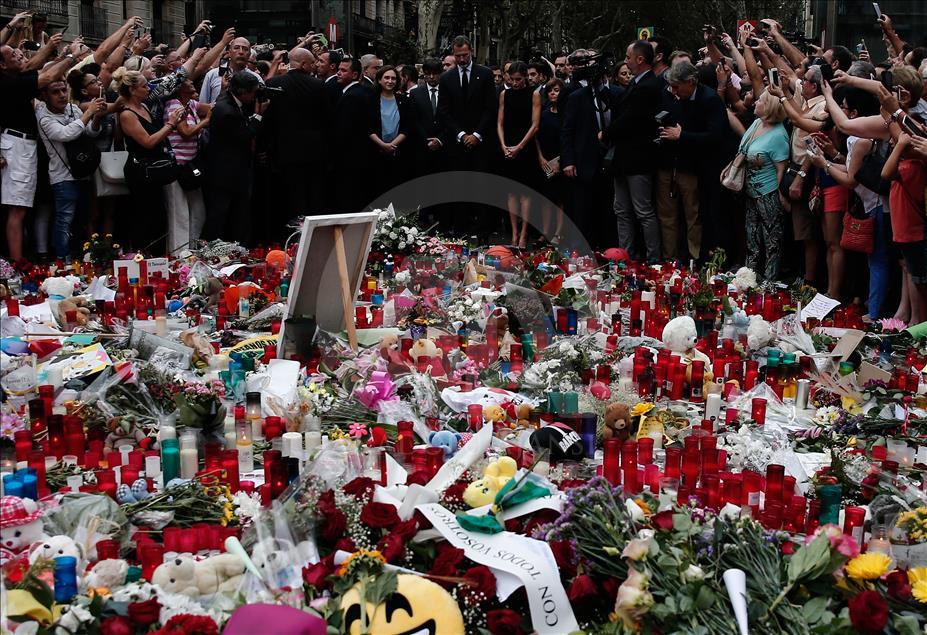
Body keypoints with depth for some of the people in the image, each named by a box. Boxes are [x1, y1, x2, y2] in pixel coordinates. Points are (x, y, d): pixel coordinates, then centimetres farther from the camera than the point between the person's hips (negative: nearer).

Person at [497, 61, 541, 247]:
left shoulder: (534, 96, -1)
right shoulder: (504, 95, 9)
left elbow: (535, 125, -5)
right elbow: (500, 123, 8)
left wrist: (519, 146, -11)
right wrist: (504, 145, -6)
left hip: (526, 147, -3)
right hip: (508, 149, 3)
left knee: (525, 192, -4)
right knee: (512, 192, 4)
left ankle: (523, 235, -4)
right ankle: (514, 233, 6)